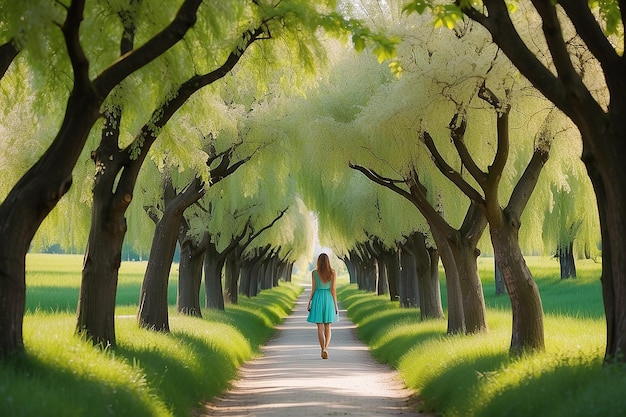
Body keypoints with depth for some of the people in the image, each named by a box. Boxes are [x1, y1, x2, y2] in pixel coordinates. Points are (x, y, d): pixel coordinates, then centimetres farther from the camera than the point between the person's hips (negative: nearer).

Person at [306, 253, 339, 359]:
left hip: (318, 299, -1)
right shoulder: (332, 273, -2)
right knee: (327, 327, 9)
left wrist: (309, 303, 4)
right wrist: (335, 305, 2)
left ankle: (323, 350, 4)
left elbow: (313, 289, -4)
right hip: (329, 299, 1)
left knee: (320, 327, 6)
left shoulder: (314, 273, -4)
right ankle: (326, 348, -11)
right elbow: (333, 289, -4)